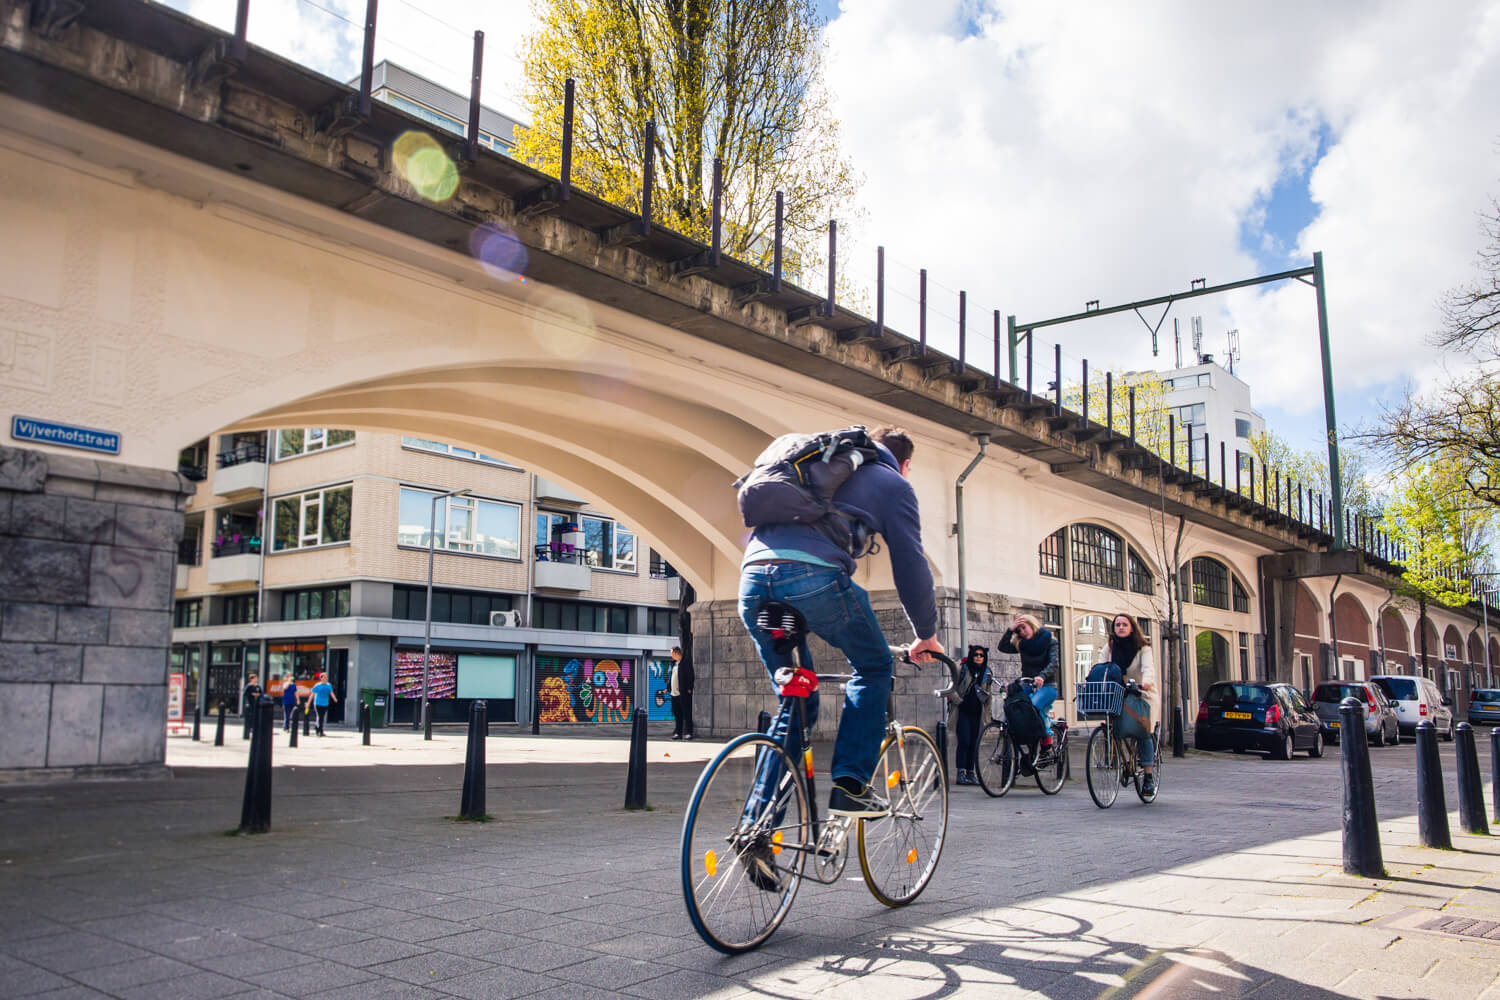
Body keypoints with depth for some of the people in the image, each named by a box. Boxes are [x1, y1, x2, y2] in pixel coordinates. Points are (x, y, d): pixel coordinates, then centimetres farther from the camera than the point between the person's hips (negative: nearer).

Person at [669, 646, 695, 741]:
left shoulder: (685, 663, -9)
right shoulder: (674, 663, 15)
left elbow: (690, 676, -12)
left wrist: (689, 689, -16)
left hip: (683, 693, -8)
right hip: (674, 694, 8)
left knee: (686, 714, -5)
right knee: (677, 715, 11)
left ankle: (688, 733, -3)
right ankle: (678, 733, 17)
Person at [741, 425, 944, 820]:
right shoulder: (892, 483, 18)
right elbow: (910, 565, 13)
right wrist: (927, 635, 25)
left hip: (751, 580, 6)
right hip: (813, 577, -6)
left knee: (795, 704, 19)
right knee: (873, 669, 20)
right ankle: (850, 786, 9)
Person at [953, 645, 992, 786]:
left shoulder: (987, 673, 11)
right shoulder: (963, 669, -1)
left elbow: (987, 695, 17)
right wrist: (957, 699, -11)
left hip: (977, 712, 4)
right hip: (963, 712, -4)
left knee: (974, 743, 4)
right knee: (964, 741, -11)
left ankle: (971, 772, 11)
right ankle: (961, 773, -8)